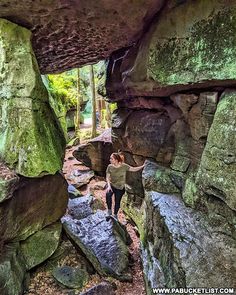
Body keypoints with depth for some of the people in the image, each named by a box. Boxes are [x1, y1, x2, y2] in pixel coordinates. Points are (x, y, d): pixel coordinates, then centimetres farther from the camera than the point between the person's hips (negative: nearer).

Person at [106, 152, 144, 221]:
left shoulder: (124, 166, -17)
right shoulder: (110, 167, -13)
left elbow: (133, 169, -11)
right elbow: (107, 177, -10)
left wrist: (143, 166, -21)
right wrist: (109, 186, -25)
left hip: (120, 188, 0)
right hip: (112, 185, 0)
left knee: (117, 202, 11)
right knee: (108, 194, -31)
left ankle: (115, 214, 41)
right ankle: (109, 210, -6)